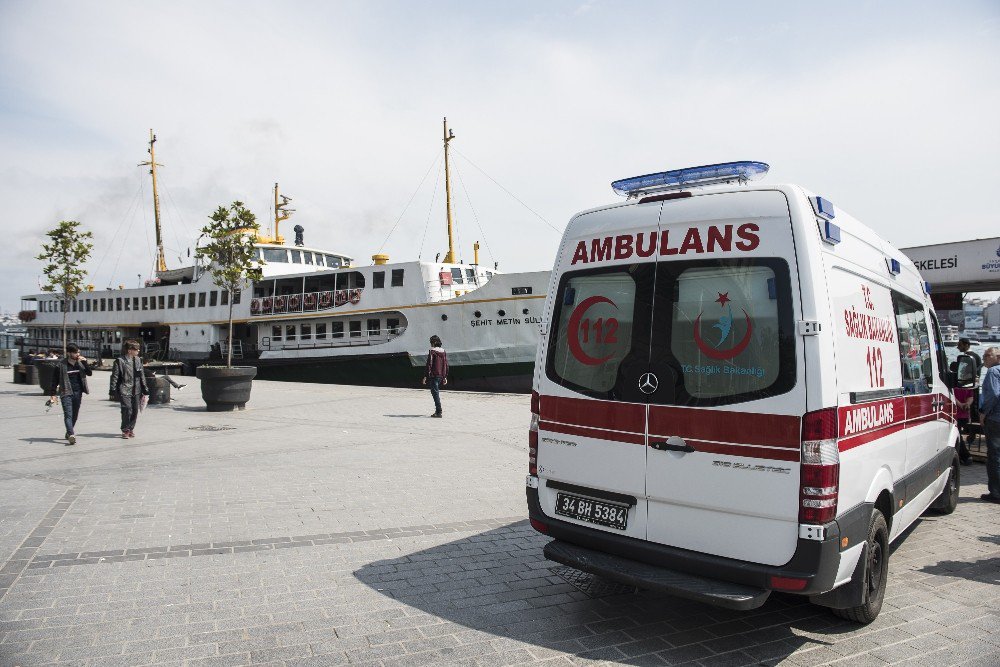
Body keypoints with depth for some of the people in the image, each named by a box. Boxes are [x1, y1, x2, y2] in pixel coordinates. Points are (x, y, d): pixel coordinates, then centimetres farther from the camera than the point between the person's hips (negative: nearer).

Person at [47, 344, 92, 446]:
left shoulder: (80, 363, 6)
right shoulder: (61, 365, -6)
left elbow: (89, 373, 1)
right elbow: (55, 380, -1)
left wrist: (85, 362, -11)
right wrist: (52, 394, -4)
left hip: (78, 393, 5)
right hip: (66, 393, -5)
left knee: (75, 415, 12)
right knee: (68, 414, -13)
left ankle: (69, 433, 28)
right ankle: (71, 435, -24)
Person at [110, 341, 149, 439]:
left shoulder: (137, 360, 12)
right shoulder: (120, 361, -5)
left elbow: (142, 376, 17)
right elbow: (114, 376, -5)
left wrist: (145, 390, 15)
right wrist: (113, 389, -10)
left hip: (136, 391, 5)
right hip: (124, 391, -5)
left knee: (135, 411, 8)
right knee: (127, 409, -11)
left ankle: (131, 428, 23)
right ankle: (125, 430, 4)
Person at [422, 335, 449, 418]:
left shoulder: (432, 351, -9)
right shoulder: (443, 351, 11)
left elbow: (429, 364, -13)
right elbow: (446, 365, 13)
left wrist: (426, 376, -10)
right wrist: (445, 377, 18)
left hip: (434, 375, -7)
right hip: (441, 376, 7)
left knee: (435, 393, -5)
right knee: (436, 391, 19)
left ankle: (439, 412, -9)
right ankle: (438, 410, 22)